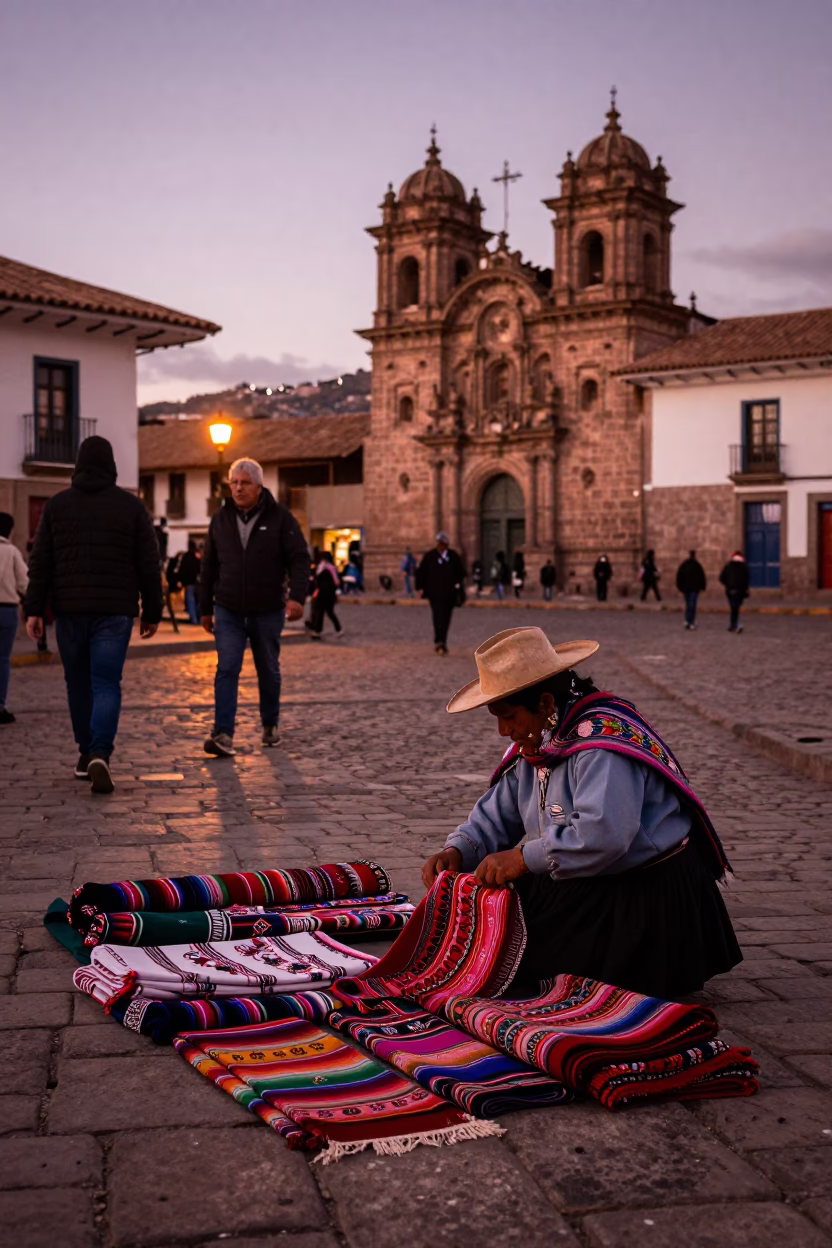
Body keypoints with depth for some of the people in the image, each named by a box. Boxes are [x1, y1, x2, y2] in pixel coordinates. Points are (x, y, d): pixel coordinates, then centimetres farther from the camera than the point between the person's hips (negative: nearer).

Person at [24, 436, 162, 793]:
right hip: (115, 611, -1)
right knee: (106, 684, -2)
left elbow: (40, 563, 1)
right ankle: (100, 754, -21)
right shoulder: (131, 506, 2)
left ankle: (86, 753, 22)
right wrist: (151, 612, 7)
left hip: (69, 610, 1)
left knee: (78, 683, 15)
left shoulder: (57, 504, 5)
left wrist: (34, 609, 2)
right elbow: (149, 565, 2)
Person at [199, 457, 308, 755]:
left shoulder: (280, 517, -4)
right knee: (227, 669, -11)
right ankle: (223, 734, -15)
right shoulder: (221, 520, 6)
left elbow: (299, 559, -9)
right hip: (228, 611, 1)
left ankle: (270, 725, 31)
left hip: (268, 611, -1)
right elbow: (208, 568, 12)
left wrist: (297, 596, -24)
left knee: (269, 671, 12)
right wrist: (205, 608, 12)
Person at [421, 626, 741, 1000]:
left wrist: (524, 858, -29)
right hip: (582, 887, 9)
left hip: (650, 897, -9)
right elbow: (496, 815, 12)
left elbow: (602, 834, -37)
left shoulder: (604, 740, -25)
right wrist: (457, 851, -7)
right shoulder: (536, 744, 7)